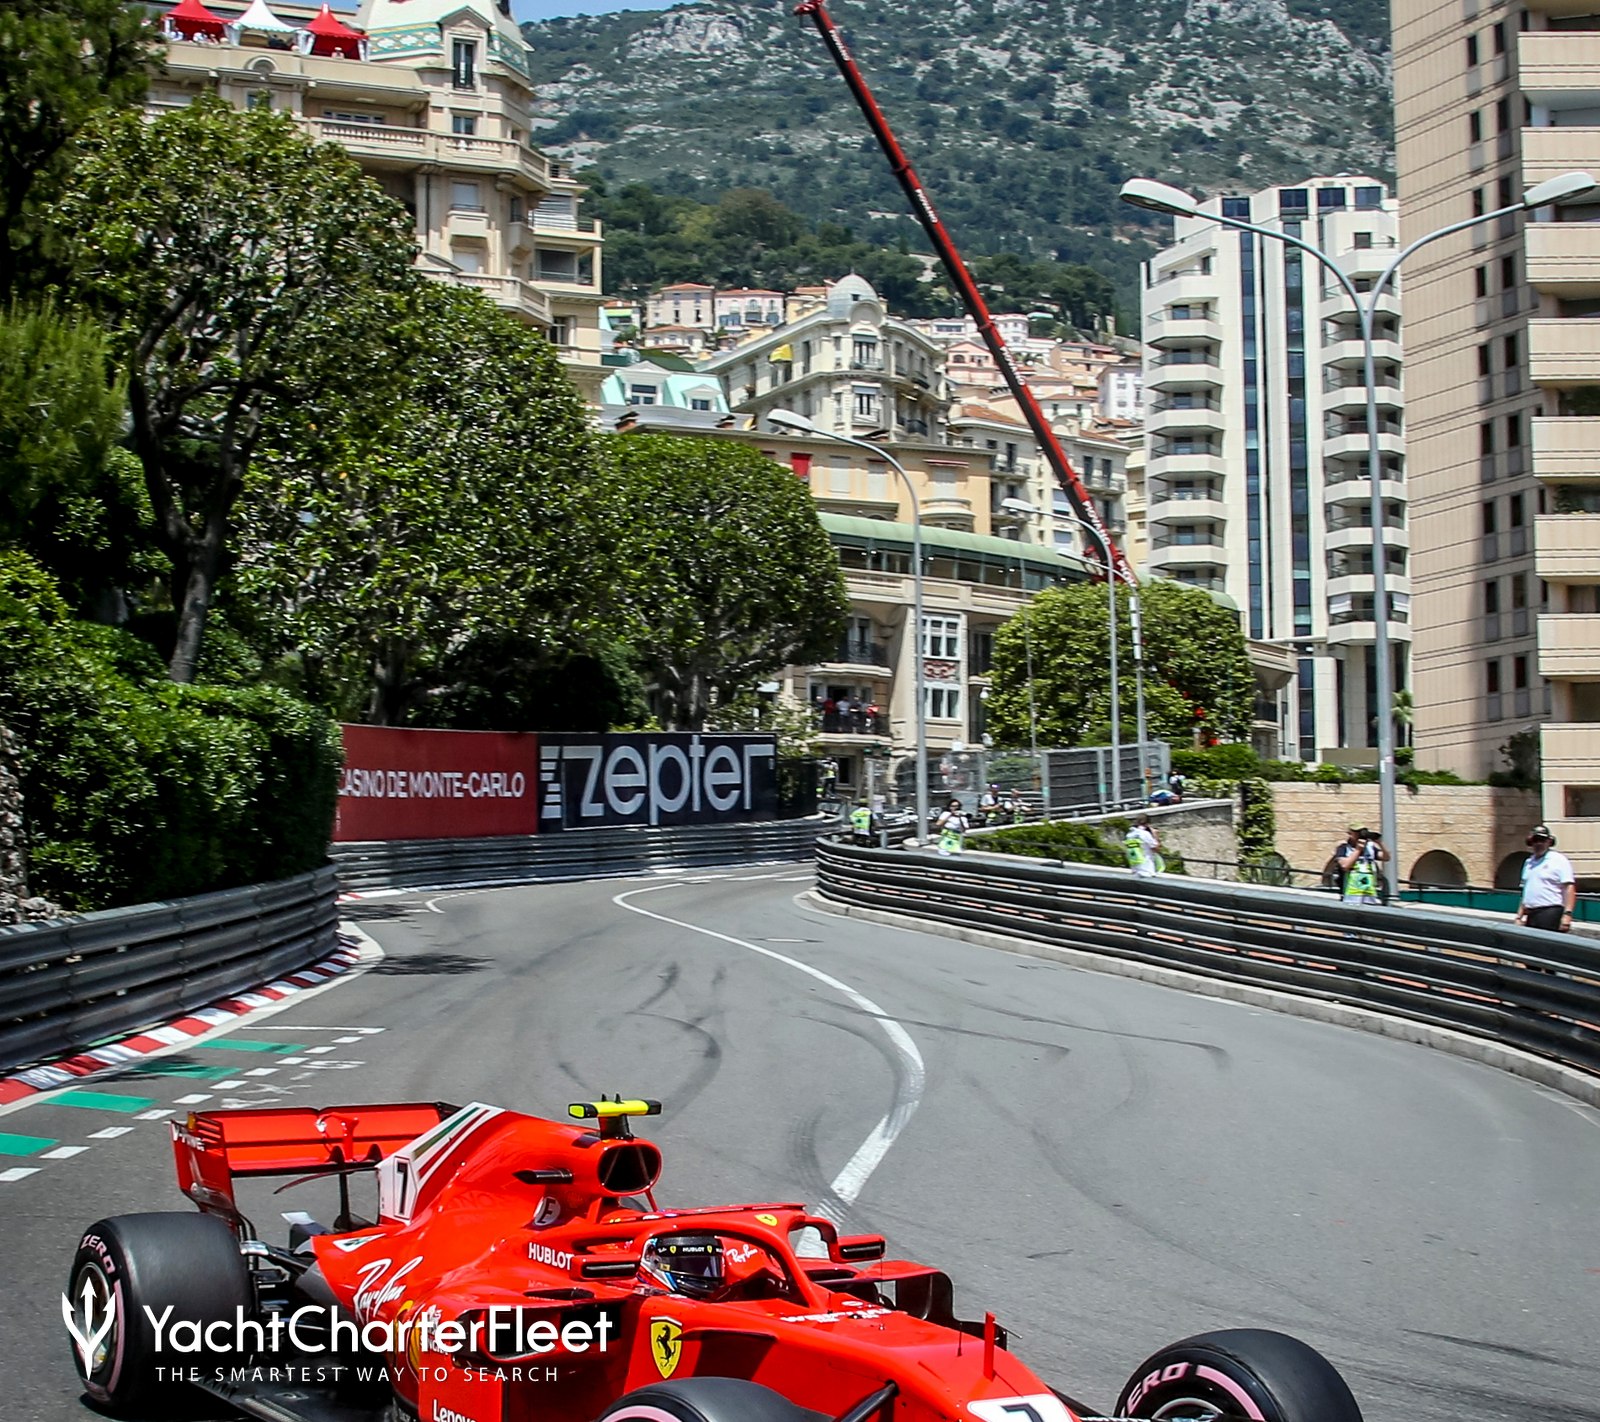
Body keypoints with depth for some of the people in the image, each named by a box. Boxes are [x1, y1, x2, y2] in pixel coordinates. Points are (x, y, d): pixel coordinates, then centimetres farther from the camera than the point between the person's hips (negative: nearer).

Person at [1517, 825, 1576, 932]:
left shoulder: (1559, 860, -2)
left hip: (1551, 913, -7)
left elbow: (1569, 888, -9)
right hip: (1531, 915, 7)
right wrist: (1519, 916, 20)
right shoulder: (1529, 862, 20)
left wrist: (1567, 914, -19)